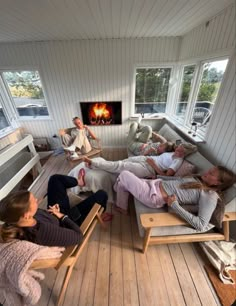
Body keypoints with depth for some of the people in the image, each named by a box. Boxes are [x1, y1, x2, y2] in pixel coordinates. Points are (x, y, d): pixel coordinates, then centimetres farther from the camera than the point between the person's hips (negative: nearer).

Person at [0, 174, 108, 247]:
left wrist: (53, 211, -16)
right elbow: (78, 236, -30)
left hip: (54, 214, 6)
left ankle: (78, 182, 34)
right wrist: (63, 216, -22)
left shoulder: (15, 223, -25)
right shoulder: (43, 232, -45)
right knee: (101, 194, 1)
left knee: (55, 178, 7)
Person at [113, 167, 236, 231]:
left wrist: (175, 205, -25)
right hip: (156, 183, 9)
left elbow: (201, 225, -22)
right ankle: (121, 207, 36)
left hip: (153, 195, -9)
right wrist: (157, 176, 20)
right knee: (123, 182, 13)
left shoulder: (210, 196, -12)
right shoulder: (199, 180, 12)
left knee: (124, 174, -1)